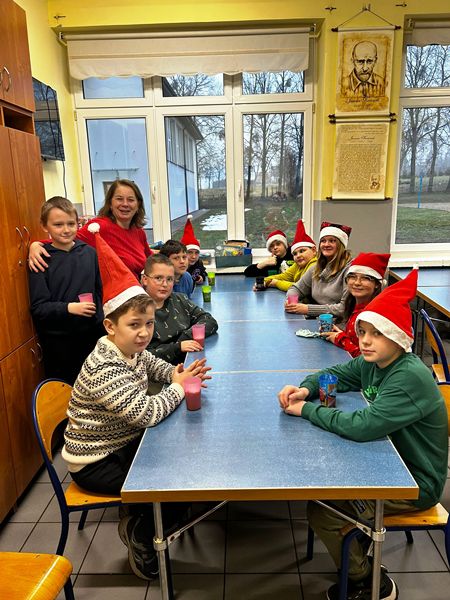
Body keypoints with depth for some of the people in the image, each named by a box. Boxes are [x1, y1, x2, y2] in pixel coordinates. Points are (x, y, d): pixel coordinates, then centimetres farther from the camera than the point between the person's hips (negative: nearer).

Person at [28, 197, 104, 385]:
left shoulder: (89, 252, 2)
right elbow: (38, 307, -11)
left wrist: (99, 317, 10)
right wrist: (69, 308, -24)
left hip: (92, 333, 3)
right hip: (58, 340, -3)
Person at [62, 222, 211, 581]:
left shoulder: (133, 351, -5)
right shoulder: (103, 369, -32)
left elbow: (156, 366, 15)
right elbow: (146, 412, -39)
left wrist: (178, 373, -9)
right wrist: (178, 388, -21)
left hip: (125, 443, 8)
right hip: (95, 462, -8)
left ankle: (139, 523, 24)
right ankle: (141, 538, 18)